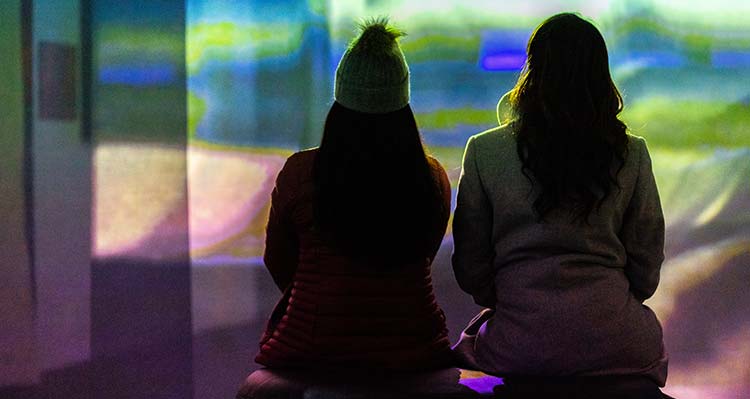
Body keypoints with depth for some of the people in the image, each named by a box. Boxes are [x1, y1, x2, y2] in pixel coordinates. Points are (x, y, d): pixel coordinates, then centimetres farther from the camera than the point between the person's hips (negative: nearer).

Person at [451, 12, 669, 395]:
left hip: (520, 346, -1)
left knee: (471, 343, 31)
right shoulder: (631, 154, 0)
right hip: (613, 341, 1)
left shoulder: (484, 151, -2)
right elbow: (646, 266, 6)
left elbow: (470, 266, 3)